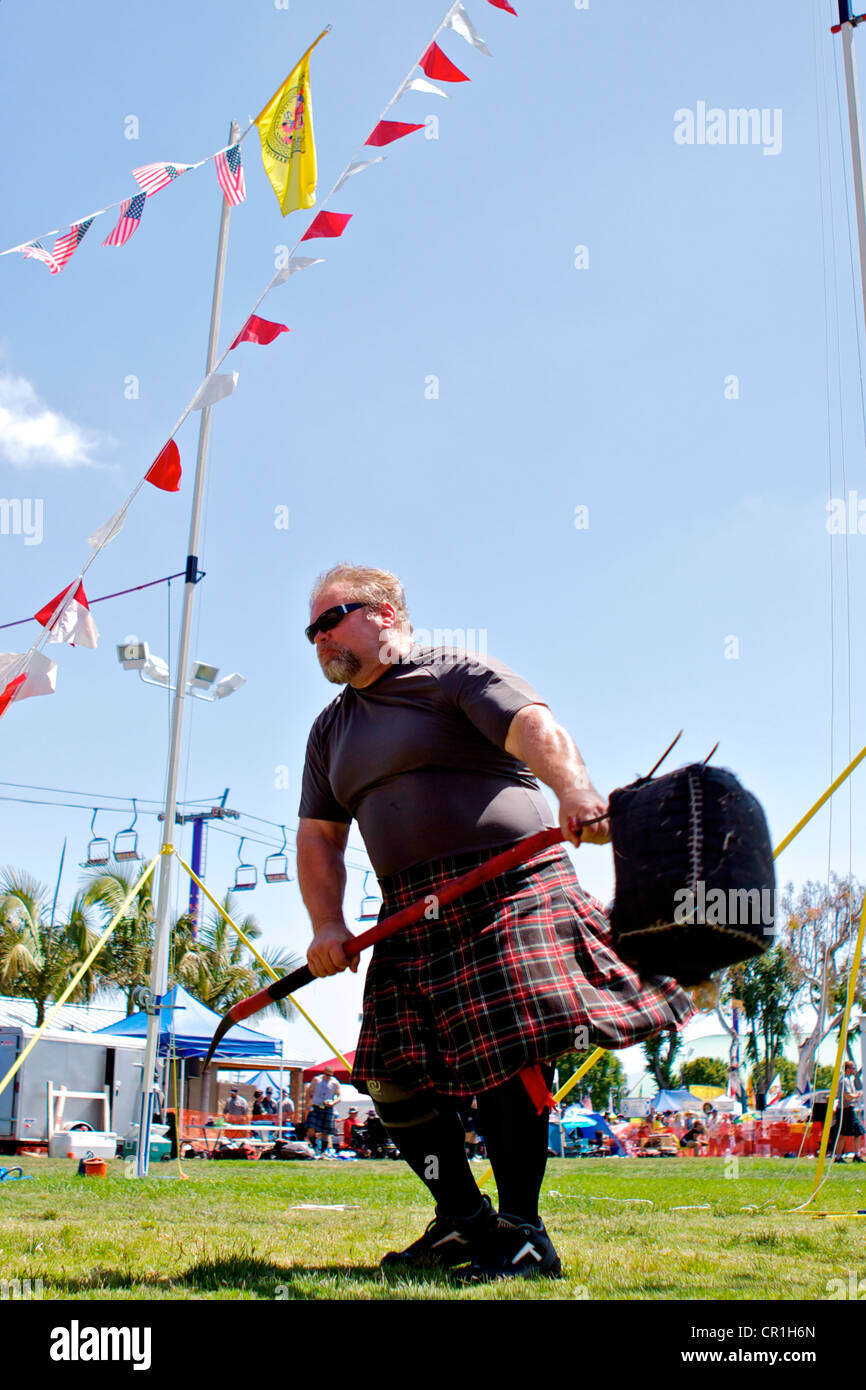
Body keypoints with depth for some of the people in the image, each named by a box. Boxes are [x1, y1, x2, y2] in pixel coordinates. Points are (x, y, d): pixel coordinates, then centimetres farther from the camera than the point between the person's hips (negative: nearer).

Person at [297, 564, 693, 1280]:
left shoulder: (456, 674, 2)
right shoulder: (331, 730, 22)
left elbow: (537, 730, -16)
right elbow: (319, 837, 19)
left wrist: (573, 789, -37)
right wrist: (328, 925, 3)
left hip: (510, 887, -7)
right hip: (413, 917, 7)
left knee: (507, 1053, -16)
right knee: (391, 1072, 0)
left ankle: (522, 1232, -3)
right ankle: (463, 1220, 14)